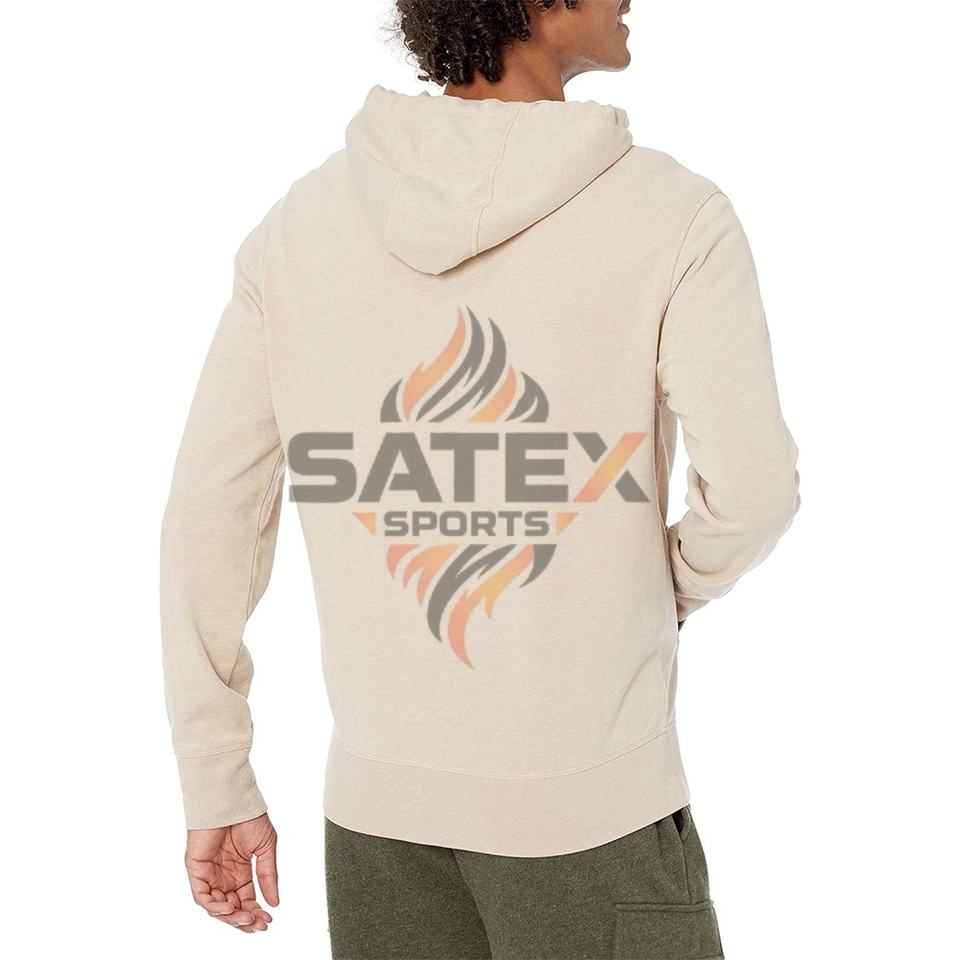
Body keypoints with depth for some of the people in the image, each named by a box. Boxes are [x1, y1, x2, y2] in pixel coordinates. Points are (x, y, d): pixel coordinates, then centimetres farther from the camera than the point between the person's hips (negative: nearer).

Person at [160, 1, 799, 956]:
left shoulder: (297, 223, -2)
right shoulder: (674, 215, -12)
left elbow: (207, 517, -2)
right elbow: (752, 490, -19)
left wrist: (218, 790, 7)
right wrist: (678, 586, 6)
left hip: (379, 801, 4)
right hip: (591, 803, -3)